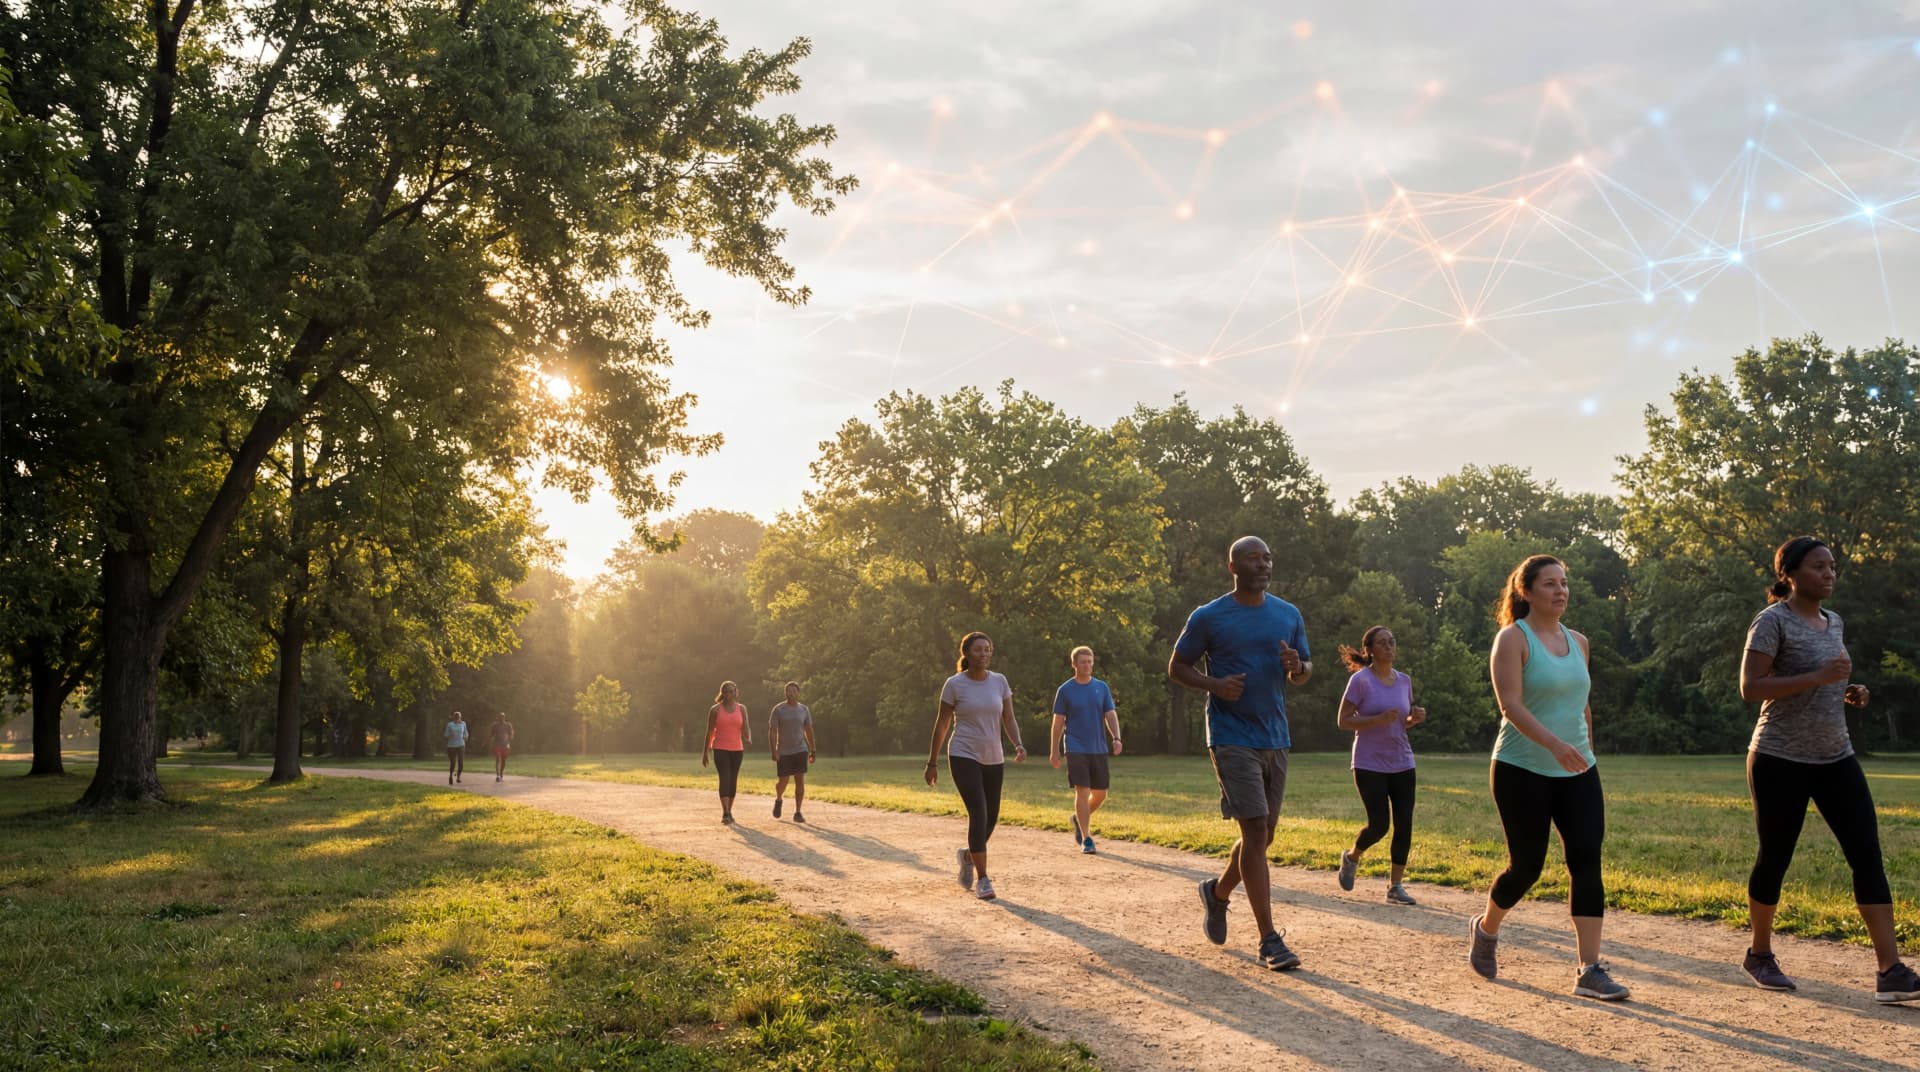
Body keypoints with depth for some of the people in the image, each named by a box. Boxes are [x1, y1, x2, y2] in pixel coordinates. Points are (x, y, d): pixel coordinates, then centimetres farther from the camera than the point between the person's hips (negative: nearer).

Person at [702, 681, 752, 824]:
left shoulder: (741, 709, 6)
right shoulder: (715, 709, 1)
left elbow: (746, 729, -2)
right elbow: (709, 731, 4)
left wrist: (748, 739, -24)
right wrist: (705, 752, 4)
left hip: (737, 749, 3)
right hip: (720, 749, -3)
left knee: (733, 781, 8)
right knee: (724, 778, -16)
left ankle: (729, 812, 21)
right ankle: (725, 814, -21)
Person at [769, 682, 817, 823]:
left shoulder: (804, 709, 4)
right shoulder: (778, 709, -4)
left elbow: (809, 731, 10)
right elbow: (772, 731, -7)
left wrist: (813, 751, 9)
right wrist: (774, 751, -15)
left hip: (800, 750, 2)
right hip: (783, 752, -2)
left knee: (800, 781, -7)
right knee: (783, 782, 2)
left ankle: (797, 813, -1)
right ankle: (778, 799, 34)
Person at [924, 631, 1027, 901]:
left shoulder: (999, 681, 3)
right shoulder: (954, 684, -6)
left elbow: (1009, 719, 3)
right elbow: (941, 724, 1)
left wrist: (1018, 745, -16)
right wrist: (932, 763, 3)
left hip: (993, 759, 5)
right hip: (964, 757, -4)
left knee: (991, 819, 10)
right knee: (978, 814, -17)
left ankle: (968, 856, 40)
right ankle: (982, 880, -9)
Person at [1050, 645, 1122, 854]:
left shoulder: (1102, 687, 7)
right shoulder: (1065, 690, 0)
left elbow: (1111, 715, 4)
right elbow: (1058, 722, 3)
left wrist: (1116, 738, -13)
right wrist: (1054, 751, 1)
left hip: (1099, 749, 4)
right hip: (1076, 749, -4)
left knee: (1100, 794, 7)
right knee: (1082, 792, -9)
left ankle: (1079, 820, 34)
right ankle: (1086, 839, -3)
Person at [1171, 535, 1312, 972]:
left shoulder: (1289, 615, 8)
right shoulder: (1207, 617, -4)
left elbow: (1306, 669, 17)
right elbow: (1177, 666, 3)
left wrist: (1298, 668, -8)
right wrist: (1214, 685, -16)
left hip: (1276, 739, 6)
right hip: (1232, 738, -6)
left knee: (1265, 833, 12)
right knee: (1255, 830, -11)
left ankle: (1217, 892, 39)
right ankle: (1269, 939, -6)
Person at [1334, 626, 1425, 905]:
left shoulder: (1404, 681, 8)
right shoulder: (1360, 680, -9)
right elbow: (1344, 721, -10)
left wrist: (1415, 718, -3)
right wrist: (1378, 719, -23)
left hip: (1402, 764, 5)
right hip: (1370, 765, -5)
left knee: (1404, 826, -1)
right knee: (1379, 825, -6)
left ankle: (1395, 886, 10)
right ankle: (1351, 858, 24)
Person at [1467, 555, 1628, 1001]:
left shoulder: (1578, 642, 10)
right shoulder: (1513, 638, -9)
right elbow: (1511, 704, -20)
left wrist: (1587, 753, 20)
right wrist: (1554, 743, -31)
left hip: (1577, 773, 5)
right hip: (1523, 772, -5)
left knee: (1587, 862, -6)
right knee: (1527, 865, 2)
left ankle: (1589, 971, -4)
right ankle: (1486, 930, 31)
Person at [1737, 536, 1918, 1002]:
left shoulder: (1834, 623, 13)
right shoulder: (1773, 621, -10)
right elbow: (1750, 688, -18)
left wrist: (1848, 693, 5)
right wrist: (1819, 677, -25)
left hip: (1836, 758, 7)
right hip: (1781, 761, -7)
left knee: (1867, 854, -4)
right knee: (1775, 858, 3)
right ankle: (1760, 955, 22)